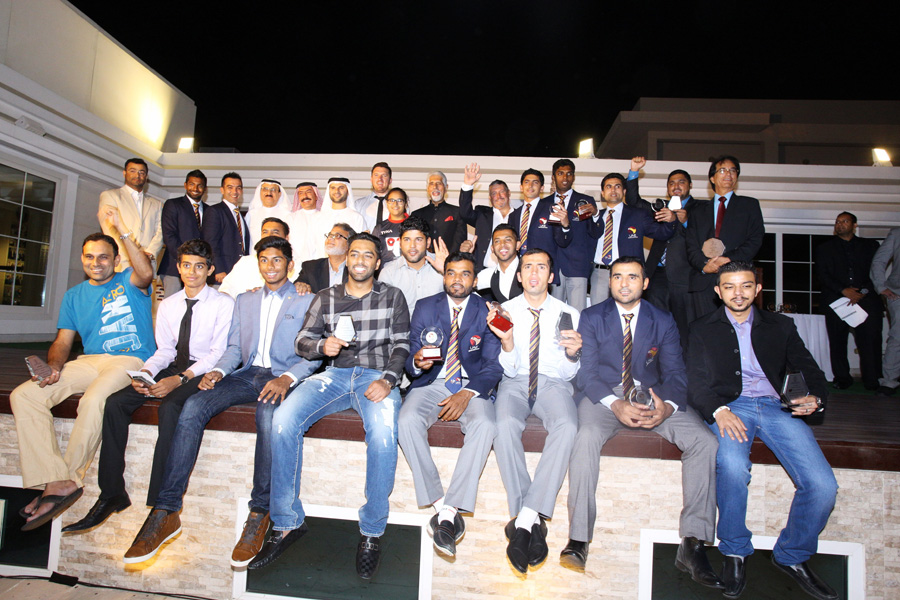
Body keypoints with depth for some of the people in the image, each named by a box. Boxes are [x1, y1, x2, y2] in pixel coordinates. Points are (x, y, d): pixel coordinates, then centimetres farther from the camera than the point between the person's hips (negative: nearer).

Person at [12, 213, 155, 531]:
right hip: (89, 362, 6)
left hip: (130, 360, -6)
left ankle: (71, 479, -14)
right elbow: (63, 341, 16)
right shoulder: (74, 296, 21)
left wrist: (122, 231, -23)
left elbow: (146, 273, -20)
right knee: (23, 396, -14)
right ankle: (56, 482, -19)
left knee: (93, 400, -34)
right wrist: (53, 366, -6)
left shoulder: (129, 282, 7)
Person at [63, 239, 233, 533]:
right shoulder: (167, 305, 16)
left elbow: (218, 352, -11)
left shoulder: (223, 303, -3)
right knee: (115, 402, -14)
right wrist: (146, 372, -9)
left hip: (203, 372, -6)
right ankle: (112, 494, -6)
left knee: (169, 407, -33)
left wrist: (180, 378, -22)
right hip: (173, 367, 6)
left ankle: (160, 504, -25)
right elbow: (165, 349, 13)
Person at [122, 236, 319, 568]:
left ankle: (260, 514, -25)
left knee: (268, 413, -37)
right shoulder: (245, 301, 25)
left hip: (281, 377, -5)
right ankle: (166, 512, -17)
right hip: (247, 374, 5)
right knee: (193, 407, -22)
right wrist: (218, 370, -4)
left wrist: (287, 378, -20)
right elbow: (234, 347, 18)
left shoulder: (307, 301, 9)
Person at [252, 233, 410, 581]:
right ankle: (287, 523, -8)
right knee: (283, 420, -24)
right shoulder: (325, 298, 17)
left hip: (376, 378, -2)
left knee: (383, 434, -34)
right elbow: (302, 341, 10)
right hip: (335, 375, 3)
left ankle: (372, 531, -13)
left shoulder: (392, 297, 12)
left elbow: (401, 346, 3)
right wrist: (322, 346, -14)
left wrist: (387, 380, -15)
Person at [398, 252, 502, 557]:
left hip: (472, 386, -1)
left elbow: (494, 365, -3)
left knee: (485, 425, -32)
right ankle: (439, 503, -18)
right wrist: (417, 362, -22)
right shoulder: (425, 307, 8)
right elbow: (411, 362, 5)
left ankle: (450, 510, -25)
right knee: (407, 420, -29)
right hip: (432, 383, 1)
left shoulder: (487, 311, 3)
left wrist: (467, 394, -20)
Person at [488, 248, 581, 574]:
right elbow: (509, 369, -1)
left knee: (567, 427, -33)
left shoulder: (569, 313, 5)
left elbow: (568, 373, 2)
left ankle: (526, 517, -28)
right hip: (515, 383, 0)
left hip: (553, 383, 0)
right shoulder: (505, 311, 4)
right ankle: (532, 521, -23)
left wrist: (573, 352, -21)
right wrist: (507, 340, -22)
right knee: (505, 425, -33)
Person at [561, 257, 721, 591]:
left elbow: (675, 373, 1)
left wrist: (668, 406, -22)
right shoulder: (591, 318, 4)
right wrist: (615, 404, -25)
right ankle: (578, 539, -24)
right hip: (605, 396, -2)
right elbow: (587, 373, -5)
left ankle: (693, 544, -11)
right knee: (587, 436, -33)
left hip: (653, 397, 3)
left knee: (705, 441, -20)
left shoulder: (663, 322, 10)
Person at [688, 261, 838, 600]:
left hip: (775, 407, 3)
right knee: (733, 467, -33)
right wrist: (718, 411, -15)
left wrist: (816, 398, -6)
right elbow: (695, 384, 4)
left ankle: (792, 556, 9)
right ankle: (735, 553, -7)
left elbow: (809, 368, 16)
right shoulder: (703, 329, 13)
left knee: (823, 485, -19)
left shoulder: (780, 326, 21)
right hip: (729, 407, -2)